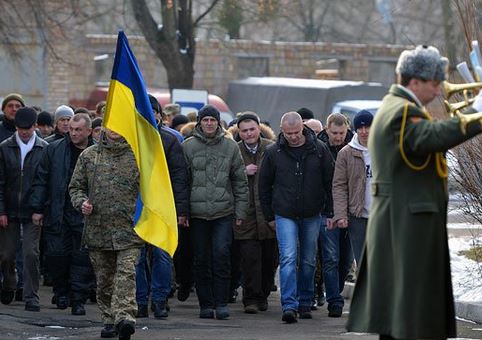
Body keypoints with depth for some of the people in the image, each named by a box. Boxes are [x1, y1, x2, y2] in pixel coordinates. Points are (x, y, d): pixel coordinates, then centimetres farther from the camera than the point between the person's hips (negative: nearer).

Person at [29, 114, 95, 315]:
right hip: (58, 214, 1)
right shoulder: (54, 150, 5)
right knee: (56, 255, -1)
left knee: (82, 259, -2)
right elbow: (41, 180, 7)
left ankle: (78, 300, 5)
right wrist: (37, 208, 2)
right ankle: (61, 292, 21)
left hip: (85, 216, -1)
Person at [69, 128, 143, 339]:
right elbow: (76, 186, 15)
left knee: (126, 274, -17)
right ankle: (109, 320, 20)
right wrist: (81, 203, -5)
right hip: (98, 228, 3)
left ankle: (125, 317, -27)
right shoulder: (89, 156, 10)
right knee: (104, 279, 10)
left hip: (128, 228, -3)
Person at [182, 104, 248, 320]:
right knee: (202, 260, 4)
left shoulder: (230, 147, 6)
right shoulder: (188, 146, 4)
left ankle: (221, 302, -5)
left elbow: (240, 181, 10)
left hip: (224, 212, 0)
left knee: (221, 255, -10)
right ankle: (206, 304, 12)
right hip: (197, 212, 0)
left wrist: (240, 211, 5)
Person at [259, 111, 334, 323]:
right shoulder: (273, 153, -2)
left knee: (308, 261, 10)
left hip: (312, 216, 2)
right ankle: (289, 306, -19)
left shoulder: (319, 150, -2)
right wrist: (269, 216, 7)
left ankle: (305, 303, 21)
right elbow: (264, 185, 7)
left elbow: (330, 182, 5)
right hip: (285, 215, -1)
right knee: (288, 258, -13)